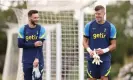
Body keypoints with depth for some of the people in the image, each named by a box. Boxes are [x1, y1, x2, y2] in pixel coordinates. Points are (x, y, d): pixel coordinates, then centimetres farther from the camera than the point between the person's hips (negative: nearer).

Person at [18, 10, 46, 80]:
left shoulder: (41, 29, -1)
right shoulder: (23, 29, 2)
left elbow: (40, 46, -10)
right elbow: (20, 44, -6)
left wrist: (37, 59, -23)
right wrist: (34, 44, -15)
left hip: (38, 61, -1)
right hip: (26, 61, 1)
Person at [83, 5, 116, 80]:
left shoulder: (111, 27, -2)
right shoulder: (89, 25, 1)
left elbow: (114, 45, 1)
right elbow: (85, 41, 6)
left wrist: (104, 50, -16)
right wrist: (89, 50, -13)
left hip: (105, 58, -1)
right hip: (92, 58, 1)